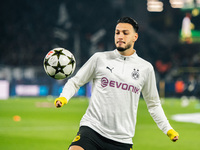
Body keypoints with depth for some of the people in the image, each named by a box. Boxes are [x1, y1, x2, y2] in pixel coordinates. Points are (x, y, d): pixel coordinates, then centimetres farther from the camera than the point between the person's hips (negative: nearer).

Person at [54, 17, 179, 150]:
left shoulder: (146, 68, 9)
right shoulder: (100, 58, 4)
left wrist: (167, 129, 13)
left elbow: (153, 104, 20)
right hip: (92, 128, -2)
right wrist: (64, 97, -7)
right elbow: (75, 82, 12)